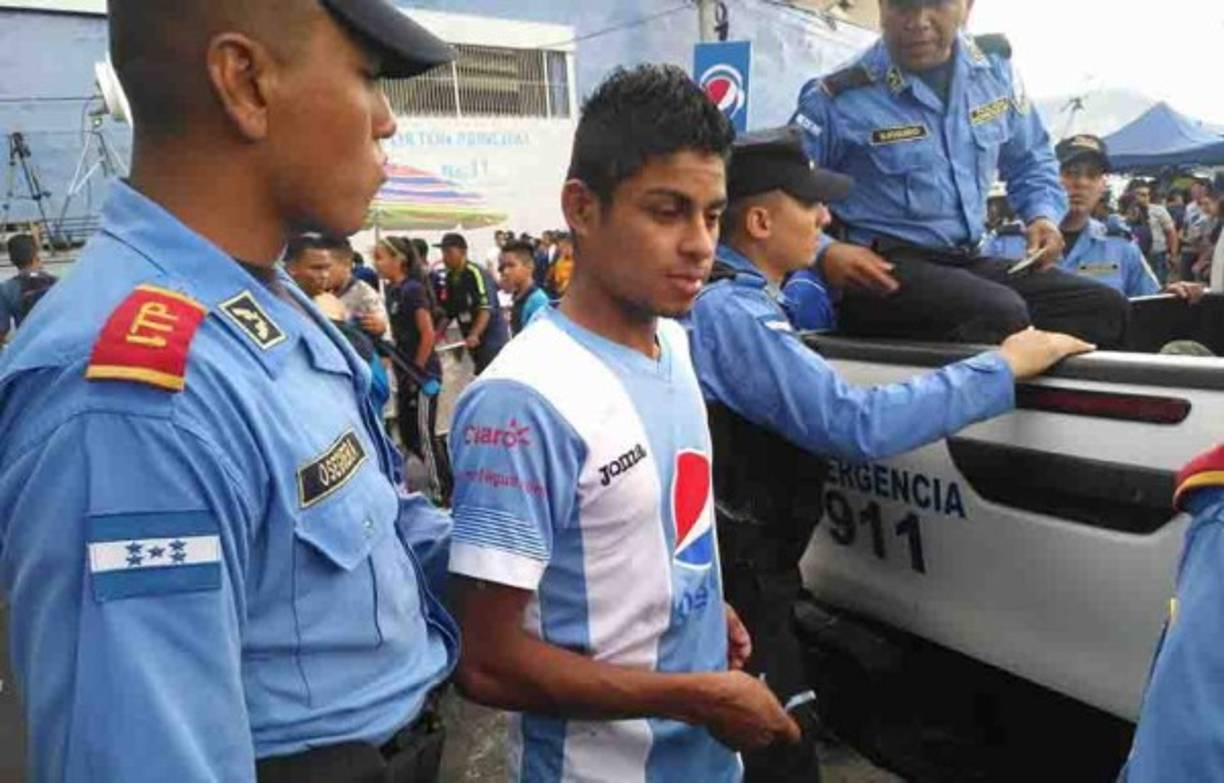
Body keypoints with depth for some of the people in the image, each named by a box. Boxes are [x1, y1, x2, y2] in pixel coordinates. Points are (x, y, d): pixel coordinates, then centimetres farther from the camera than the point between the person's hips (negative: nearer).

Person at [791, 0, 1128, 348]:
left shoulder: (994, 67, 9)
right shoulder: (838, 98, -8)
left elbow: (1030, 160, 25)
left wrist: (1044, 215, 6)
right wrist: (825, 251, -22)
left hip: (969, 263, 6)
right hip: (885, 270, -6)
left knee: (1104, 307, -9)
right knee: (1002, 315, -33)